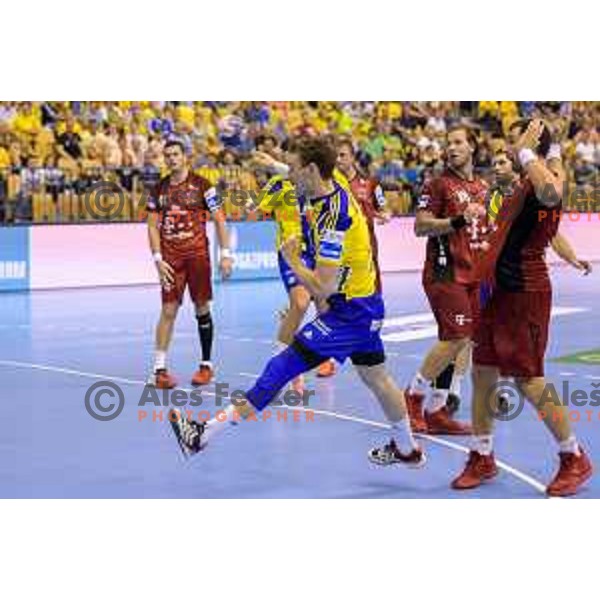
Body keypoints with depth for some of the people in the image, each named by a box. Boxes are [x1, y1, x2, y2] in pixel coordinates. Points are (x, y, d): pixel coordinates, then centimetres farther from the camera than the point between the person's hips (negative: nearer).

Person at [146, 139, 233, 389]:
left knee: (202, 308, 4)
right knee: (168, 310, -3)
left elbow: (219, 219, -1)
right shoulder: (158, 190, 8)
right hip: (171, 257, 2)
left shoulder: (201, 185, 0)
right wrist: (158, 259, -3)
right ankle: (159, 369, -1)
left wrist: (225, 255, -6)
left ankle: (206, 365, 16)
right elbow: (153, 227, 8)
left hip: (198, 254, -2)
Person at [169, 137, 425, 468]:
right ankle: (407, 449, 38)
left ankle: (203, 434, -13)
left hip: (349, 312, -10)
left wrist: (293, 261, -11)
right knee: (375, 376, 23)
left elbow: (323, 288, -25)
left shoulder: (333, 217, -25)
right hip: (366, 305, 10)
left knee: (280, 368, -12)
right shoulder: (335, 191, 2)